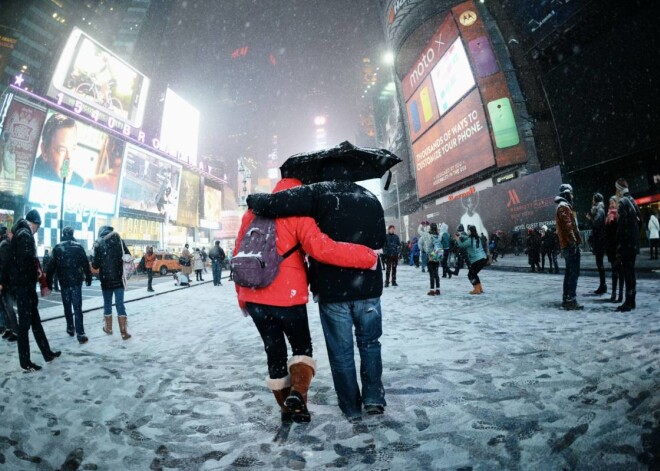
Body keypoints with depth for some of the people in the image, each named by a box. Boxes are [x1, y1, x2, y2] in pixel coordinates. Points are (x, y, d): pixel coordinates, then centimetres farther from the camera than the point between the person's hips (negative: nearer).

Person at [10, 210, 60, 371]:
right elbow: (27, 260, -24)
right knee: (25, 322, -1)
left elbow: (29, 258, 12)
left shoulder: (21, 233, 14)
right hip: (23, 284, -10)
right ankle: (25, 362, 9)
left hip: (24, 283, 10)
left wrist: (36, 270, 0)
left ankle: (47, 353, 23)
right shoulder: (25, 235, -16)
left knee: (35, 320, 14)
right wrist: (37, 271, -7)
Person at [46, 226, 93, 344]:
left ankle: (70, 328, 28)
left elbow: (51, 266, 0)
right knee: (77, 307, -4)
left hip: (64, 281, 1)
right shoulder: (78, 247, -2)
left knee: (67, 306, 17)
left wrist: (49, 281, 7)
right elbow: (85, 264, -2)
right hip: (76, 281, -1)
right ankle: (80, 334, -10)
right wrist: (88, 278, 8)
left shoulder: (57, 248, 0)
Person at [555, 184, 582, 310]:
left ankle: (566, 299, 17)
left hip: (566, 246, 11)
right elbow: (567, 226, -20)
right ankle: (571, 301, -10)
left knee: (569, 272, 13)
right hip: (570, 245, -11)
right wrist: (573, 242, -23)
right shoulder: (564, 207, -10)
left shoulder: (563, 207, 23)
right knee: (574, 273, -10)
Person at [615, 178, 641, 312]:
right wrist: (636, 238, 20)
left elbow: (622, 225, -18)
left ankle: (629, 302, -3)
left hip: (626, 244, -9)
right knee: (630, 271, 13)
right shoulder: (632, 201, 13)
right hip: (634, 244, 9)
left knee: (627, 272, -6)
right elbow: (638, 220, 16)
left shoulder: (622, 202, -12)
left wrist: (618, 247, -17)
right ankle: (631, 301, 20)